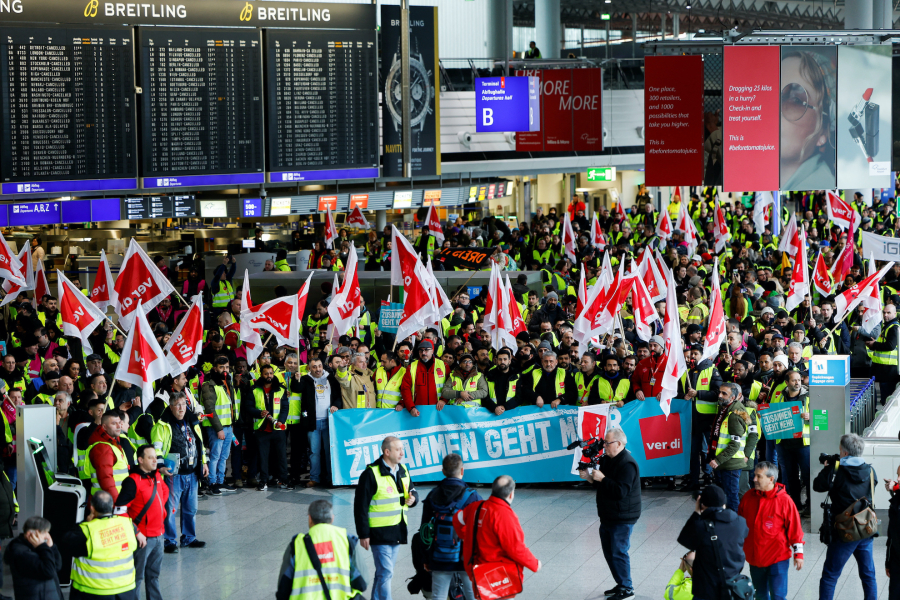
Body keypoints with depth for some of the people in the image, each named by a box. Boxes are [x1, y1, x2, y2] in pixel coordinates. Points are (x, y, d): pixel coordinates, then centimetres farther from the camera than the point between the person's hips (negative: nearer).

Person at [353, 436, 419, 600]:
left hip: (398, 532, 7)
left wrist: (413, 498, -4)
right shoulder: (371, 473, -14)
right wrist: (363, 534, -14)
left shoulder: (403, 470, 9)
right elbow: (361, 506, -13)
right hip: (380, 534, -7)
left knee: (383, 573, 16)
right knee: (385, 573, -8)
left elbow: (412, 490, 23)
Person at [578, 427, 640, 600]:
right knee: (609, 552, 16)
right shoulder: (606, 459, 9)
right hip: (608, 517, 10)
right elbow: (601, 485, 19)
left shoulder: (627, 464, -21)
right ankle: (620, 585, 28)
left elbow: (620, 491, -29)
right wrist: (590, 477, 0)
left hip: (622, 519, -10)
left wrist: (602, 478, -25)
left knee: (618, 553, -5)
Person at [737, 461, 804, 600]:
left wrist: (798, 553, -6)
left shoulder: (784, 500, -13)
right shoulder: (748, 497, 0)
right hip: (754, 559, 5)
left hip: (777, 559, -5)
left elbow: (794, 529, -7)